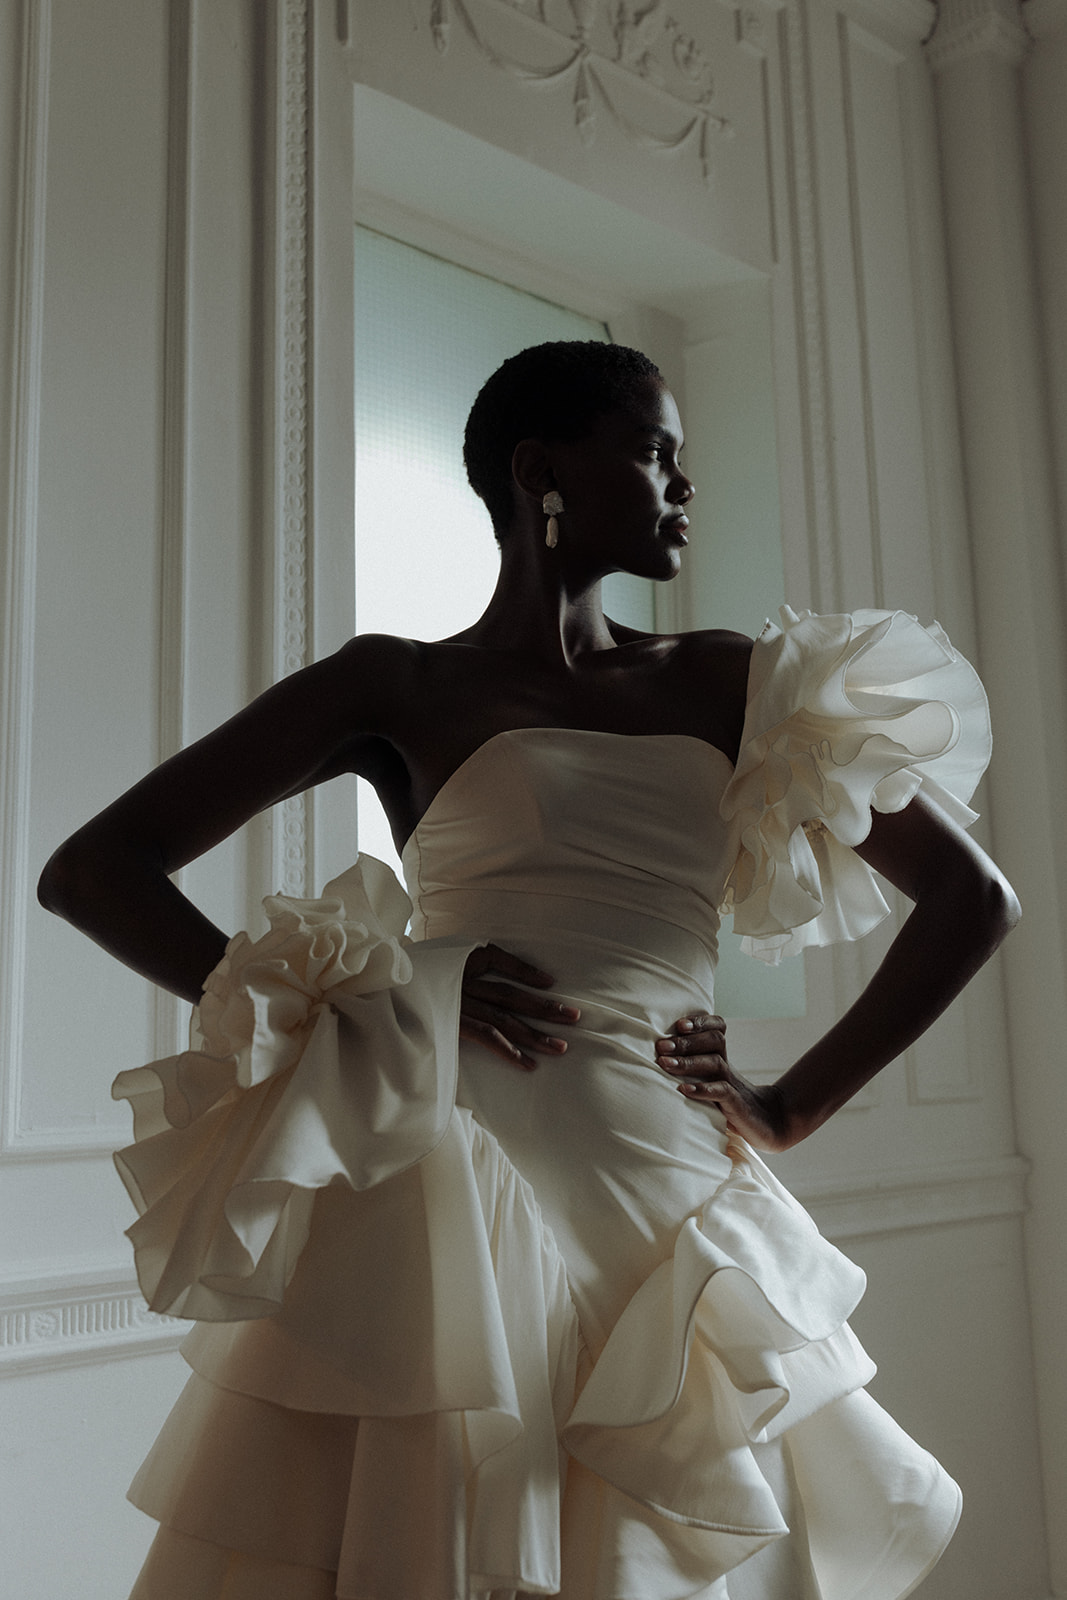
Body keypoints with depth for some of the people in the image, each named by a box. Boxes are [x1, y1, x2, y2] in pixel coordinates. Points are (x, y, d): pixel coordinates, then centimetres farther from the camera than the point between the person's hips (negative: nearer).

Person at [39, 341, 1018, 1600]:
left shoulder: (730, 687, 13)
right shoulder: (395, 688, 4)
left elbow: (974, 899, 15)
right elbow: (90, 871, 1)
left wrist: (792, 1108, 7)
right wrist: (326, 1013, -11)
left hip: (669, 1205, 4)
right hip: (452, 1204, -3)